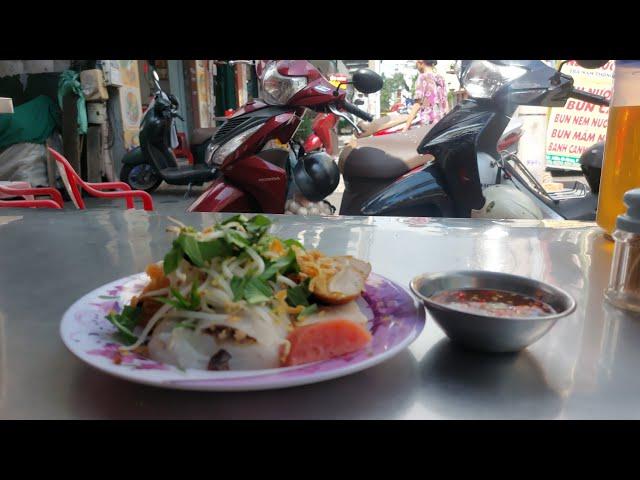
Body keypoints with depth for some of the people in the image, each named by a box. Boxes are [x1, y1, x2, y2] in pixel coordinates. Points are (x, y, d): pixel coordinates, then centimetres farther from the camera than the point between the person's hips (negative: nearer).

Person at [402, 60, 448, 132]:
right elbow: (445, 104, 15)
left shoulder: (423, 77, -4)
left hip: (427, 123, -6)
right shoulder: (440, 78, 14)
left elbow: (417, 104, -10)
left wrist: (406, 127, -11)